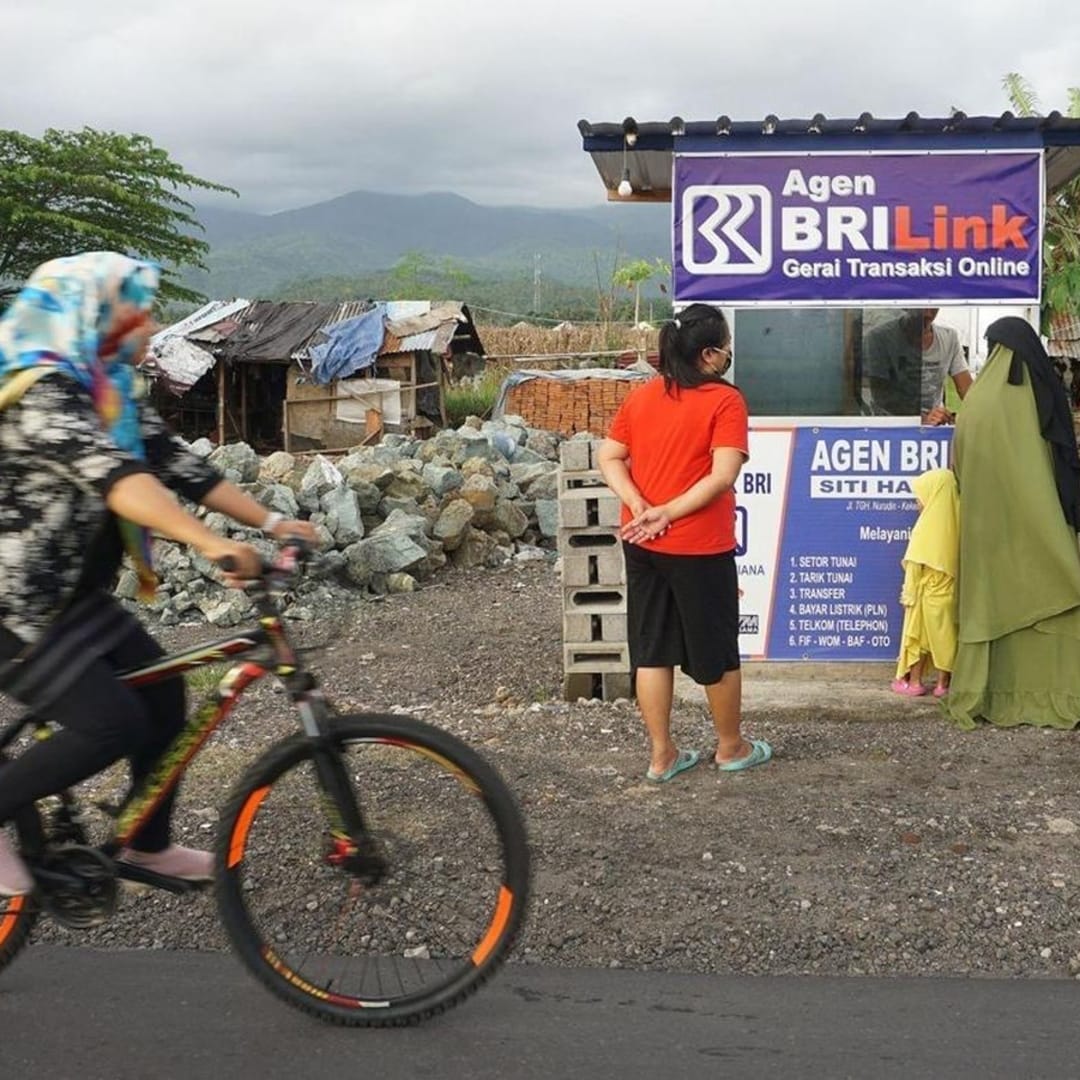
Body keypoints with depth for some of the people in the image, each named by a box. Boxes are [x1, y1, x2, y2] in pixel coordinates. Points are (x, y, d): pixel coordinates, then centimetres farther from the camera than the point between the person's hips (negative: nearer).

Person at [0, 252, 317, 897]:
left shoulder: (111, 391, 6)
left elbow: (178, 465, 2)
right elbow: (113, 476, -40)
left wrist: (271, 522, -7)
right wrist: (210, 544, -52)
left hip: (73, 598, 9)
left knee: (163, 696, 8)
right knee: (113, 724, -16)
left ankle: (149, 847, 24)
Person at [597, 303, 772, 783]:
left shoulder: (640, 397, 5)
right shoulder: (724, 401, -12)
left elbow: (608, 458, 2)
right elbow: (723, 475, -21)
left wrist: (639, 507, -9)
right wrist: (669, 513, -18)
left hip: (642, 544, 6)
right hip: (700, 547, -5)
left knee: (651, 649, 12)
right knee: (717, 650, 11)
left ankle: (661, 755, 18)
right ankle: (731, 747, 27)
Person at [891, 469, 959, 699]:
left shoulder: (927, 525, -14)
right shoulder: (954, 522, 1)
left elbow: (915, 564, -13)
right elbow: (958, 560, 5)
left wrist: (908, 593, -6)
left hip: (926, 592, -4)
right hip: (949, 592, 5)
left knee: (919, 634, 6)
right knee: (945, 635, 9)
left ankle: (914, 682, 13)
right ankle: (943, 684, 13)